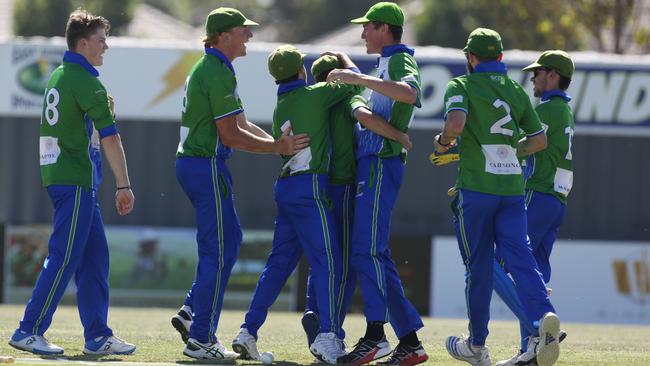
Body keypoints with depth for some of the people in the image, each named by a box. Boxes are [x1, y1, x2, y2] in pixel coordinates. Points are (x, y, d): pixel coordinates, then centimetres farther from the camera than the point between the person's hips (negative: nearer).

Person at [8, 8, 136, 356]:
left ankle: (98, 336, 12)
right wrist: (124, 185, -19)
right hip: (76, 180, -9)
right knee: (64, 258, -7)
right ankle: (29, 331, -6)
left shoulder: (57, 77, 15)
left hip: (57, 174, 9)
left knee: (94, 256, 11)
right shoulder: (86, 82, -13)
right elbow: (109, 137, -17)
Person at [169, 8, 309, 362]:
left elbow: (241, 124, 18)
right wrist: (276, 148, -14)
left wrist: (280, 144, 10)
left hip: (191, 162, 10)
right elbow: (231, 135, -19)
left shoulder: (205, 68, 17)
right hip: (207, 165, -10)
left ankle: (191, 313, 15)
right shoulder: (219, 74, -16)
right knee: (218, 251, -5)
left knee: (229, 239, 18)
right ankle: (201, 339, -3)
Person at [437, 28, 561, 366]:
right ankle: (543, 316, -33)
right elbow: (539, 139, 16)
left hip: (476, 188, -4)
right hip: (513, 187, 4)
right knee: (518, 257, -5)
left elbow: (455, 123, -20)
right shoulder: (517, 91, 14)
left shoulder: (462, 85, -2)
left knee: (478, 265, 6)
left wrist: (443, 142, 0)